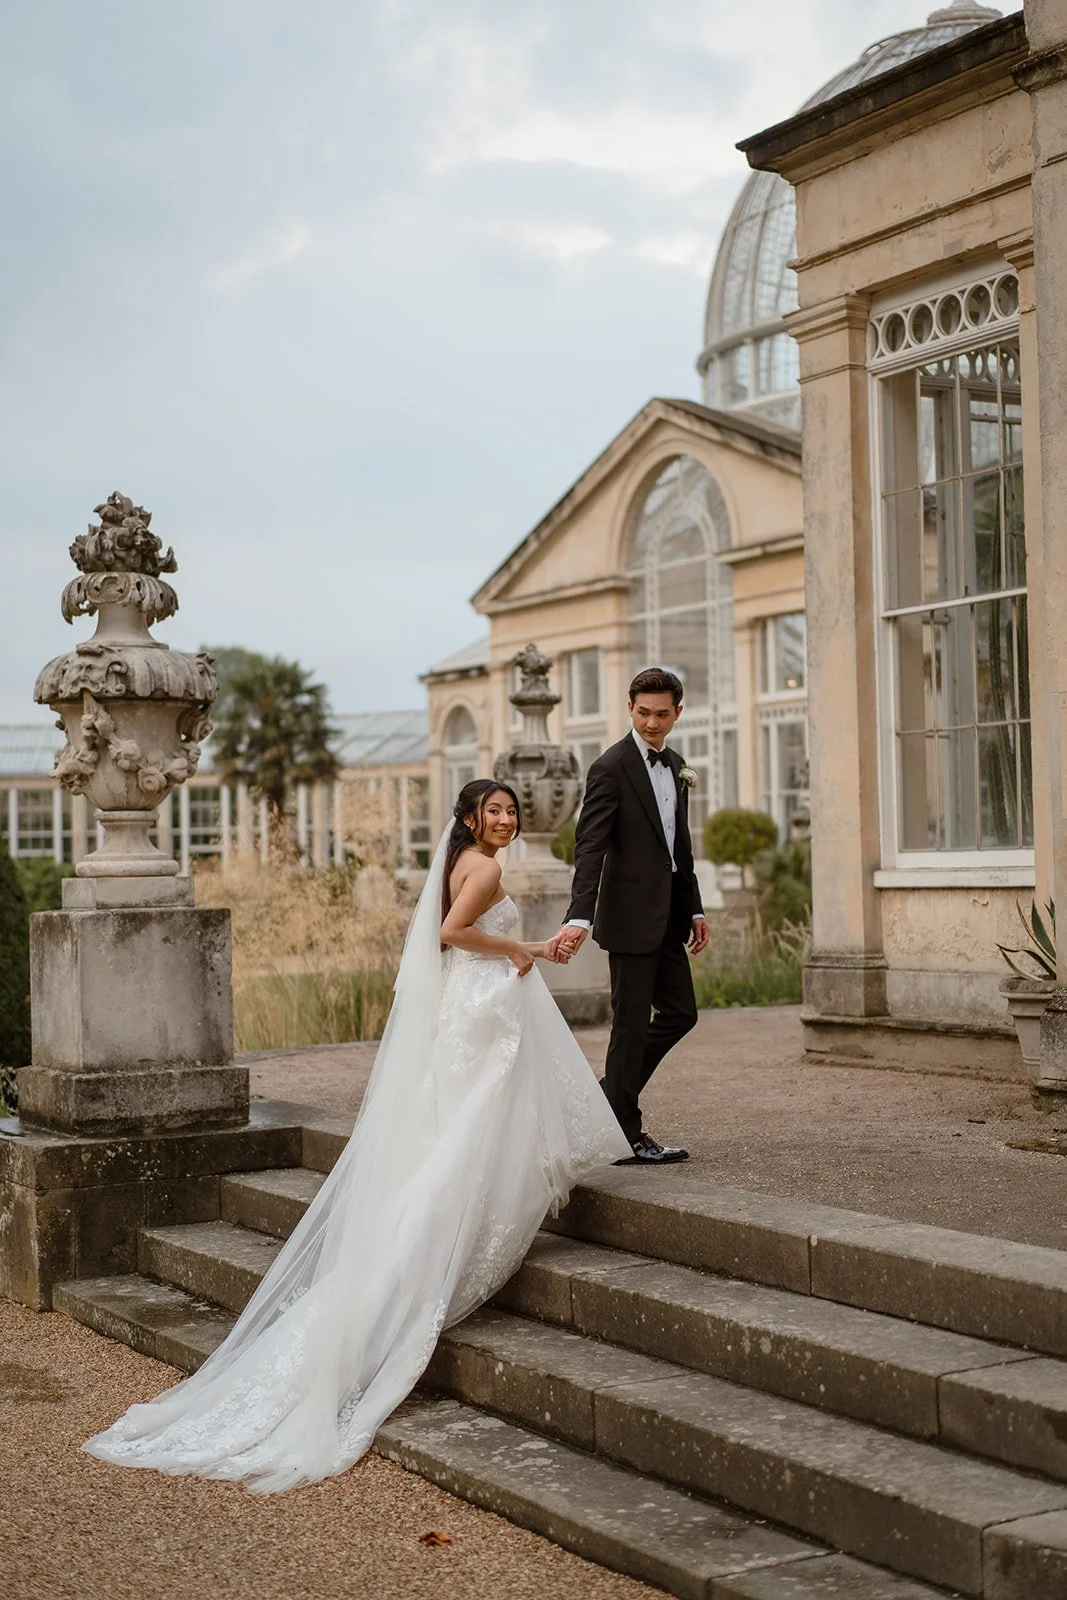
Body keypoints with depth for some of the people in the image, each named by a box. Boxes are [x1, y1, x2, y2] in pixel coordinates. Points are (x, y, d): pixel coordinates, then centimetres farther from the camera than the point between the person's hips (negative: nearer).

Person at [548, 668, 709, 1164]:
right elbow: (589, 848, -21)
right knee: (632, 1023, -1)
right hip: (631, 916, -8)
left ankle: (611, 1097, 25)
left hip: (667, 916, 8)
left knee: (679, 1013, 13)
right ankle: (624, 1134, 8)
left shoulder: (675, 766, 12)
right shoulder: (611, 767, -13)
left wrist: (694, 908, 17)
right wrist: (579, 917, -31)